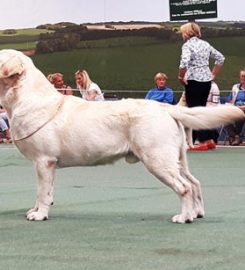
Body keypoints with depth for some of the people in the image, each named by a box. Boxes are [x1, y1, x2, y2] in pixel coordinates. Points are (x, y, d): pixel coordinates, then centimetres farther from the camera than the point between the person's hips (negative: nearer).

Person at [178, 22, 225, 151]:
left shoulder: (187, 45, -10)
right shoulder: (205, 44, 12)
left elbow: (184, 63, -26)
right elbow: (220, 58, 18)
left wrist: (181, 77, -12)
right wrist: (213, 74, 20)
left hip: (193, 80, -7)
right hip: (207, 79, 7)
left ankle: (203, 142, -2)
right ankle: (208, 140, 16)